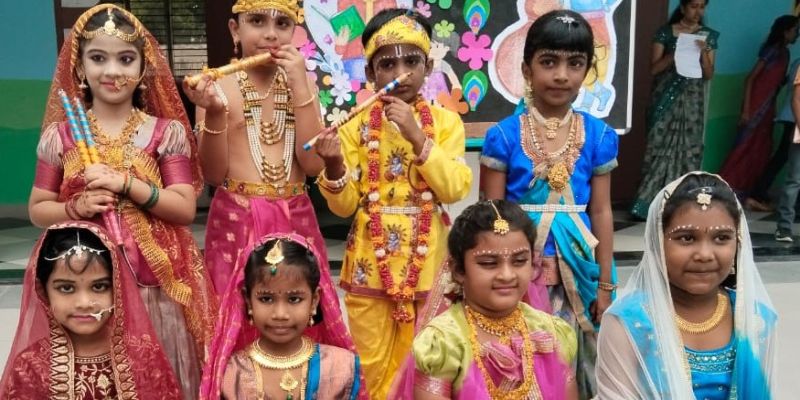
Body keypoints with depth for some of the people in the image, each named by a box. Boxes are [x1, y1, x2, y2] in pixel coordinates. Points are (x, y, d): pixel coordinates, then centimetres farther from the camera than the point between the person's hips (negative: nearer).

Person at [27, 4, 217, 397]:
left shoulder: (166, 132, -2)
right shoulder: (61, 134, 3)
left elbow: (185, 209, -6)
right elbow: (37, 209, 10)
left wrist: (126, 184, -17)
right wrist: (76, 208, -11)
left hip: (155, 278, -1)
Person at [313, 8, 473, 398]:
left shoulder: (445, 121, 0)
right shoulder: (356, 125, -1)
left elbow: (455, 190, -13)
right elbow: (344, 205, -5)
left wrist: (417, 137, -21)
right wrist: (334, 166, -24)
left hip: (427, 259, 1)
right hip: (371, 261, 0)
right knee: (372, 365, 9)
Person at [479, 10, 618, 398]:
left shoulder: (598, 135, 0)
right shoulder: (503, 136, -7)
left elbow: (601, 212, 4)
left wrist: (605, 284, 7)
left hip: (575, 268, 2)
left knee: (572, 362, 12)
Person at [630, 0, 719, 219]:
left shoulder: (708, 35, 10)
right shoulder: (666, 32, 3)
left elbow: (709, 74, 6)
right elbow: (654, 68, -3)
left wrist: (703, 52, -11)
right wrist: (677, 52, -16)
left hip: (692, 101, 2)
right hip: (666, 98, -2)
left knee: (688, 150, -3)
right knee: (660, 149, -6)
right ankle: (647, 205, -4)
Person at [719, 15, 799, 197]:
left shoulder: (785, 53, 11)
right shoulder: (772, 50, -12)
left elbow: (779, 80, 15)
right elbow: (750, 79, -15)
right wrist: (746, 110, -18)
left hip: (769, 108, 8)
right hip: (756, 106, -8)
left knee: (761, 150, 10)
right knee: (744, 147, -4)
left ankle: (745, 191, 18)